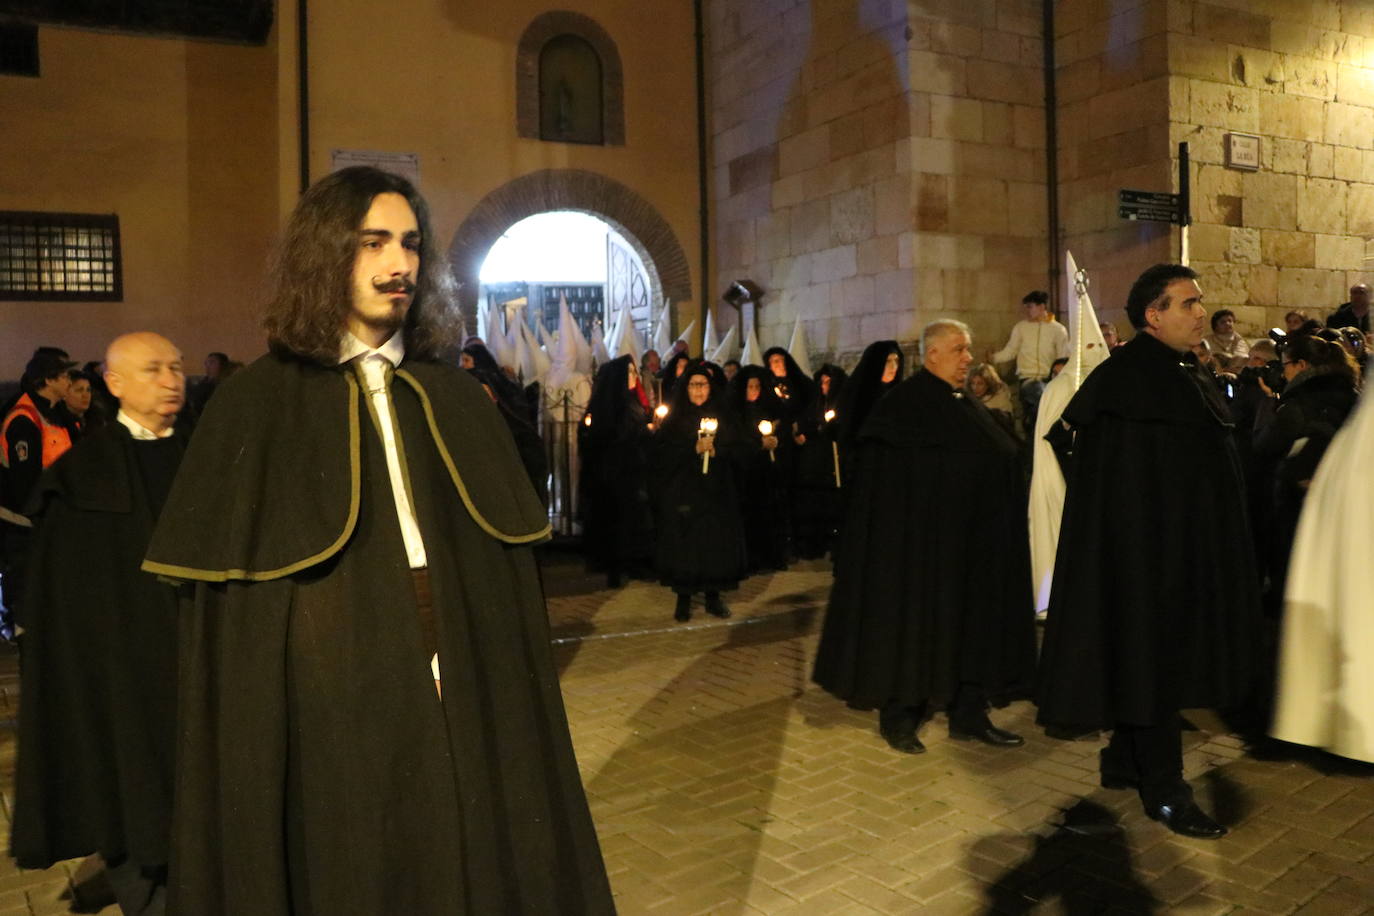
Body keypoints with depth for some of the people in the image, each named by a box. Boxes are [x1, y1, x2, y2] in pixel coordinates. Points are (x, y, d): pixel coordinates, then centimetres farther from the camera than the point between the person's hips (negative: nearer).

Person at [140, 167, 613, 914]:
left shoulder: (455, 398, 7)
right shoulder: (256, 404, -2)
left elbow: (507, 569, 7)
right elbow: (227, 606, -2)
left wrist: (512, 706, 4)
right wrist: (244, 752, -4)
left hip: (468, 711, 3)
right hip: (336, 719, -3)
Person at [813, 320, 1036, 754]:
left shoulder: (968, 406, 14)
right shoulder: (903, 404, -9)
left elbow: (1004, 462, 15)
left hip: (970, 539, 8)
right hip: (920, 538, -8)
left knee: (971, 621, 11)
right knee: (914, 623, 1)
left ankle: (969, 715, 22)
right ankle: (897, 716, 14)